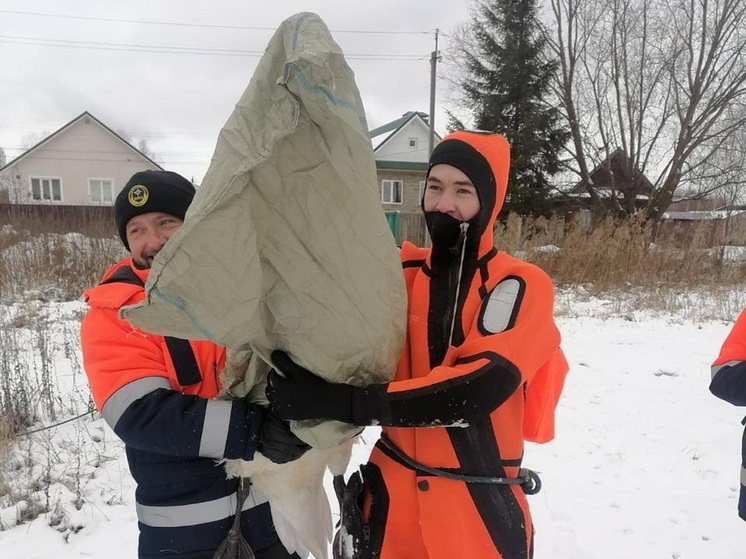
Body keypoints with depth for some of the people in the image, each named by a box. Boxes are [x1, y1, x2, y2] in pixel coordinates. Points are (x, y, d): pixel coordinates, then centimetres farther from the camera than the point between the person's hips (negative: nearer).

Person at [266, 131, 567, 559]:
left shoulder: (519, 286, -11)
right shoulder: (401, 273, 1)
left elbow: (480, 387, -25)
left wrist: (342, 402, -28)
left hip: (478, 508, -3)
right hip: (393, 494, 3)